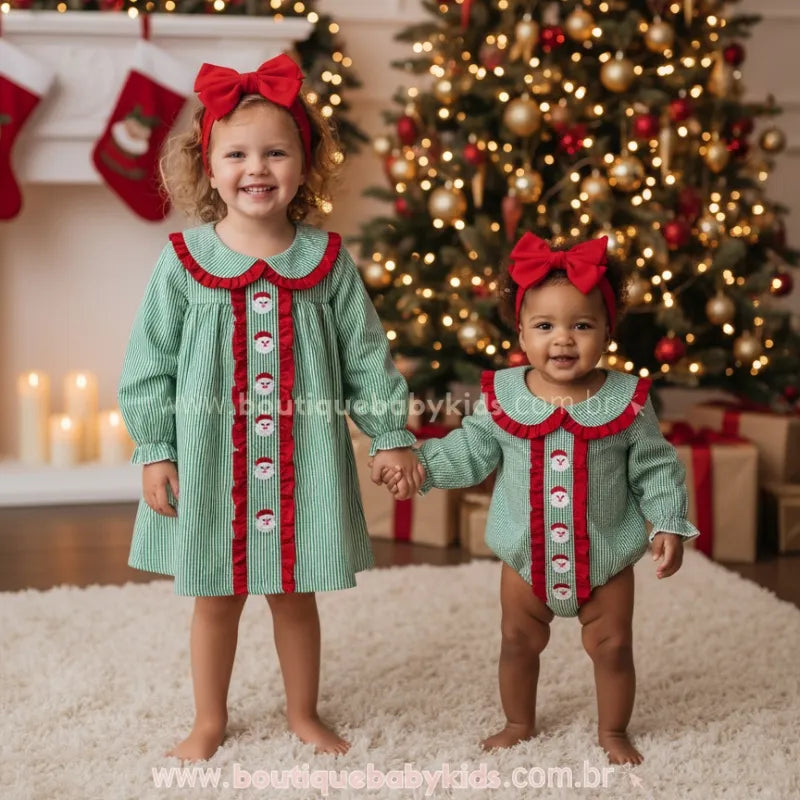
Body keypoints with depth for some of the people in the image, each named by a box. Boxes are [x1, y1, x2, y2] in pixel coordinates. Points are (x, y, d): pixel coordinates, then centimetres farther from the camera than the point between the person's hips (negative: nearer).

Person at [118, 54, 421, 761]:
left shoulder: (326, 259, -3)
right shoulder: (185, 260, -6)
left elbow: (366, 354, 3)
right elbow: (150, 364, -1)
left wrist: (390, 435, 2)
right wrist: (154, 451, -4)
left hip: (304, 456, 1)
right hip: (210, 457, 0)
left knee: (295, 592, 13)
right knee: (216, 597, 13)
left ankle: (304, 714, 34)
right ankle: (209, 721, 32)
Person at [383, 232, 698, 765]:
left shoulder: (627, 400, -14)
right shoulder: (503, 396, -11)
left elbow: (655, 469, -5)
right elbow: (470, 452, 0)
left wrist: (668, 524, -11)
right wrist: (418, 466, -12)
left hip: (606, 559, -1)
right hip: (527, 557, 1)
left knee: (613, 646, 12)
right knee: (519, 642, 17)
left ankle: (613, 730, 35)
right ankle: (520, 723, 40)